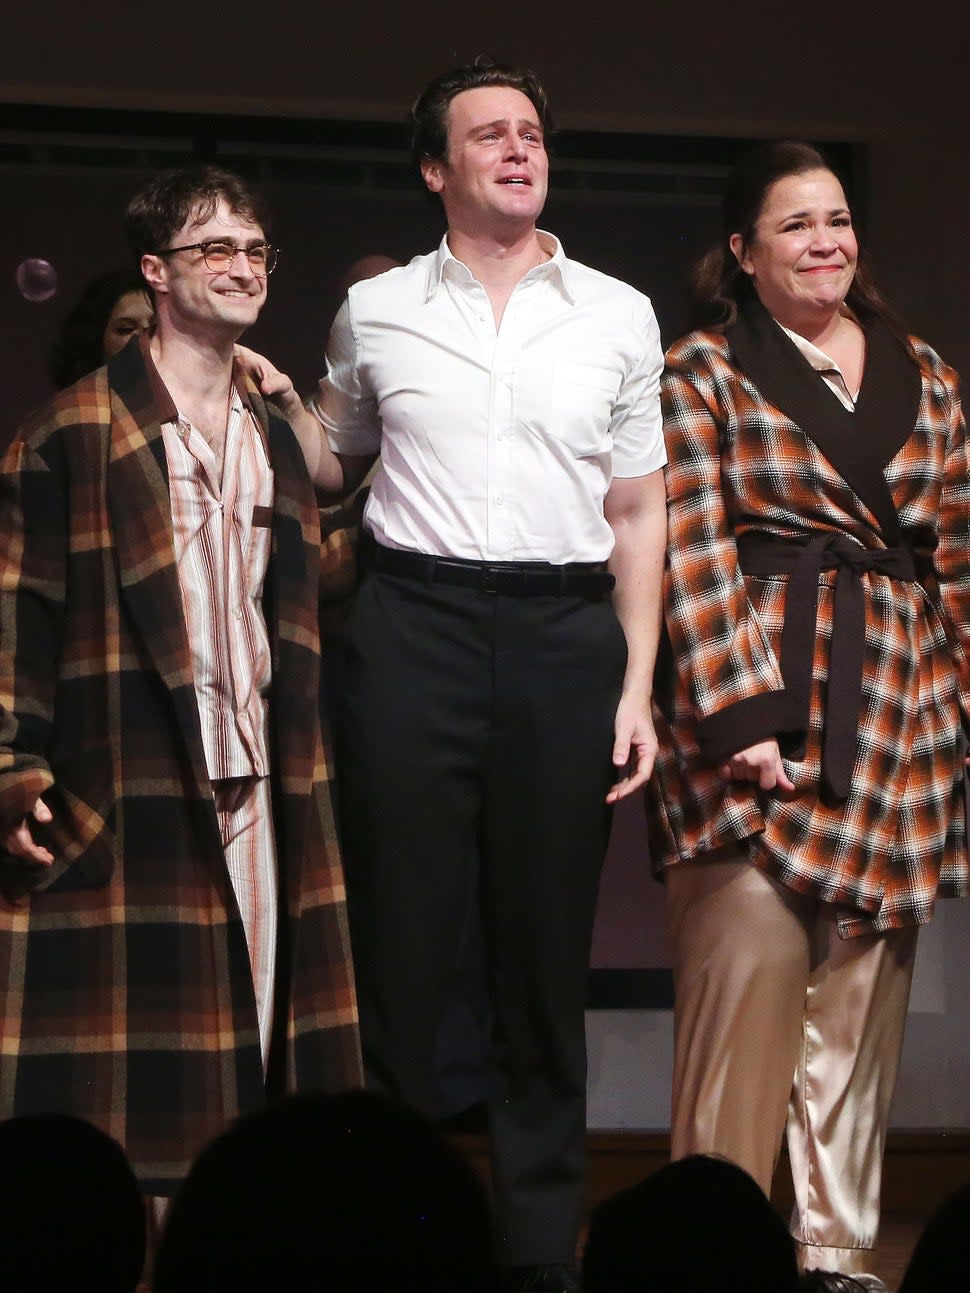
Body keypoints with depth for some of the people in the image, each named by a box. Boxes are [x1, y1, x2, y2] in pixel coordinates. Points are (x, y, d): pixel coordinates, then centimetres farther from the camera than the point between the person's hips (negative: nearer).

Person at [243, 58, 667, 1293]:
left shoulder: (619, 314, 10)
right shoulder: (376, 311, 9)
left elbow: (636, 512, 11)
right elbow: (335, 468, 23)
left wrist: (637, 684, 4)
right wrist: (281, 409, 2)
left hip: (563, 632, 1)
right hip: (413, 623, 0)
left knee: (545, 950, 4)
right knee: (400, 937, -2)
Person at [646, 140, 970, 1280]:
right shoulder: (703, 374, 1)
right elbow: (690, 553, -7)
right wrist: (737, 713, -15)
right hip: (760, 693, -5)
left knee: (865, 983, 5)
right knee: (749, 963, -12)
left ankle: (838, 1238, 11)